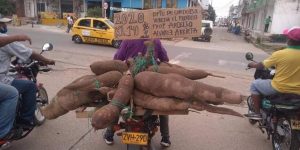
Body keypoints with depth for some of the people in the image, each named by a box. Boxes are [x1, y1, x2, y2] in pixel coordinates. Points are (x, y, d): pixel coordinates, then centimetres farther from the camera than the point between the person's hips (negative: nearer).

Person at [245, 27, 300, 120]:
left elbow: (261, 66, -3)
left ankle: (257, 113, 12)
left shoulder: (280, 54, -16)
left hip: (279, 89, -5)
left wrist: (253, 65, 18)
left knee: (255, 85, 14)